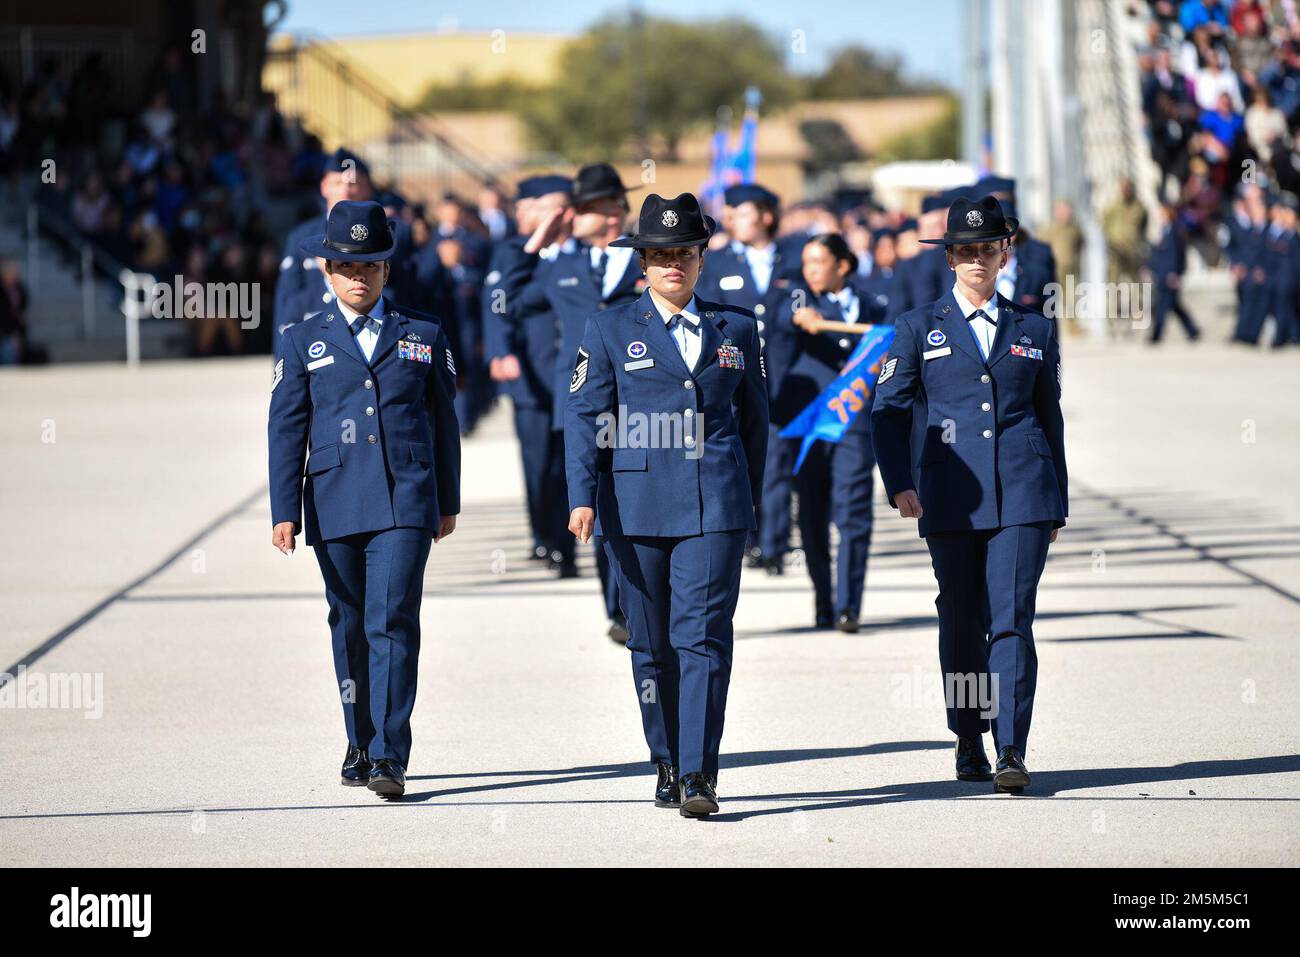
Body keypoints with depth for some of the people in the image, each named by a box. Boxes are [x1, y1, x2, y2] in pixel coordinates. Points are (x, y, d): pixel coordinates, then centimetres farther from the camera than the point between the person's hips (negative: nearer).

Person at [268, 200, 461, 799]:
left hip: (406, 503, -1)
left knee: (392, 622, -12)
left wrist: (448, 503, 15)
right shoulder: (302, 343, 8)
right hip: (334, 507, 1)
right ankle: (361, 745, 23)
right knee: (350, 628, 8)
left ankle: (389, 757, -15)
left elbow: (443, 422, 14)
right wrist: (283, 513, -2)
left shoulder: (424, 336, 9)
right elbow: (285, 431, 4)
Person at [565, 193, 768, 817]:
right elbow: (584, 417, 2)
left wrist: (750, 501, 17)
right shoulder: (611, 330, 6)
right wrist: (583, 498, -8)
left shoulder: (736, 329, 11)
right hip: (637, 503, 0)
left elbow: (753, 419, 18)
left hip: (716, 504, 0)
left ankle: (699, 777, -15)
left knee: (704, 636, -11)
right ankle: (667, 766, 19)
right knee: (651, 642, 6)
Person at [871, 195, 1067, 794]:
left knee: (1012, 618, -10)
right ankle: (968, 742, 22)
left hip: (1022, 495, 0)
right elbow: (888, 409, 5)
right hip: (951, 498, 0)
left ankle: (1012, 752, -14)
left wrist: (1057, 504, 17)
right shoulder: (920, 328, 7)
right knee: (962, 622, 7)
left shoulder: (1034, 330, 13)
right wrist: (899, 483, -8)